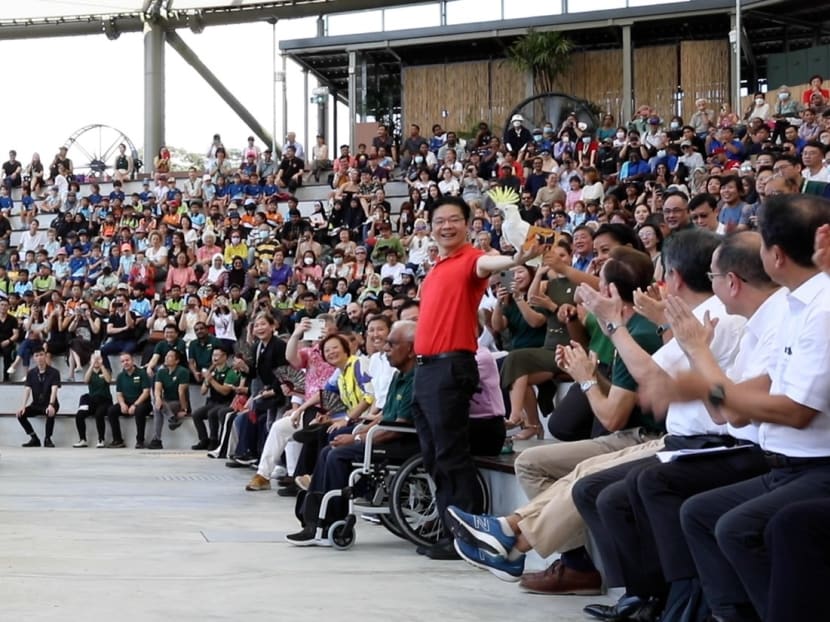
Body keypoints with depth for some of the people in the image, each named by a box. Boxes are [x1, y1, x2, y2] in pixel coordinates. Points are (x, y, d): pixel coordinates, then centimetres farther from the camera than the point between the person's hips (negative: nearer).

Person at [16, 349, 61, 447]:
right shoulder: (31, 373, 1)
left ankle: (47, 439, -17)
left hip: (49, 405, -4)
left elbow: (54, 390, -23)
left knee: (50, 414, -38)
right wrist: (23, 406, -24)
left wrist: (51, 405, -40)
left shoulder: (54, 372, -11)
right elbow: (27, 389, -7)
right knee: (20, 414, -20)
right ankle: (34, 439, -6)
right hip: (36, 404, 4)